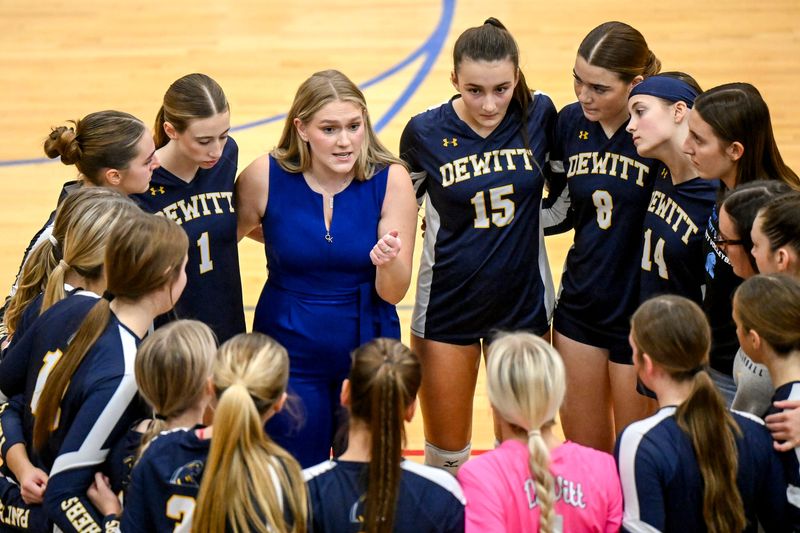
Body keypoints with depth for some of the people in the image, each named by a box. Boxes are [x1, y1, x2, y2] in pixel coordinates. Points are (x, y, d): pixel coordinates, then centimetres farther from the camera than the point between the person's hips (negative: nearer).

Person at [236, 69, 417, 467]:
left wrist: (389, 260, -31)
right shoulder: (265, 176, -13)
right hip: (290, 354, 0)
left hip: (367, 349, 0)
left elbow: (393, 293, -13)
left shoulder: (390, 179, -12)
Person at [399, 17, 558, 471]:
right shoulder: (426, 132, -12)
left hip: (523, 300, 1)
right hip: (447, 303, -1)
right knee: (446, 451, 9)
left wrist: (526, 221, -6)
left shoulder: (539, 115, -10)